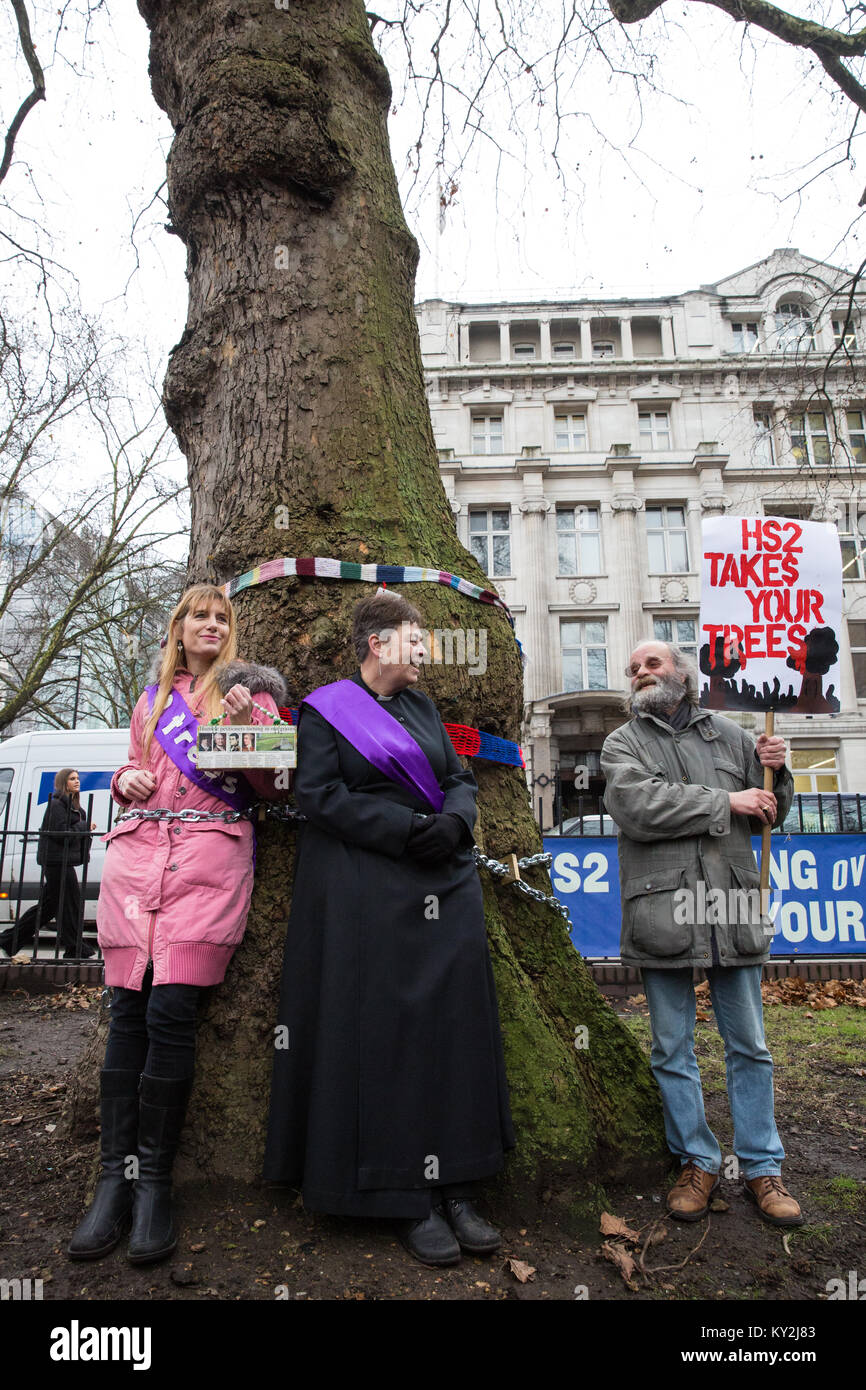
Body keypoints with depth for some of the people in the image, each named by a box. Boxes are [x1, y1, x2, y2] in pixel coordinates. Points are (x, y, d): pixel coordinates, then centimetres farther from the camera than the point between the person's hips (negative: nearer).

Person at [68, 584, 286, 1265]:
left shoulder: (249, 687, 11)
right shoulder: (152, 698, 21)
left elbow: (267, 780, 5)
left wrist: (246, 724, -13)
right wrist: (125, 781, 5)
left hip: (210, 858, -3)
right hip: (138, 852, 4)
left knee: (170, 1011, -11)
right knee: (127, 1011, -1)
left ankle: (154, 1181, 4)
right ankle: (116, 1176, 10)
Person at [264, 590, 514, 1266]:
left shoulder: (423, 707, 17)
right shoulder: (325, 709, 0)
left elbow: (461, 779, 14)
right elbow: (320, 795, -10)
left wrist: (451, 822, -8)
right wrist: (408, 827, -17)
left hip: (446, 887, 6)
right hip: (367, 894, -5)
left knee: (454, 1027, 4)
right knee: (385, 1036, -2)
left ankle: (455, 1189, 15)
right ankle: (410, 1201, 10)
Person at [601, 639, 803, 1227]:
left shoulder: (730, 734, 13)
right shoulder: (622, 743, 5)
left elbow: (766, 816, 17)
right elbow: (636, 805, -15)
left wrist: (774, 773, -3)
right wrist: (725, 802, -13)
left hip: (732, 909, 2)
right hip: (662, 910, -1)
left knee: (749, 1046, 10)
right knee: (674, 1050, 9)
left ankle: (763, 1168, 25)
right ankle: (698, 1162, 25)